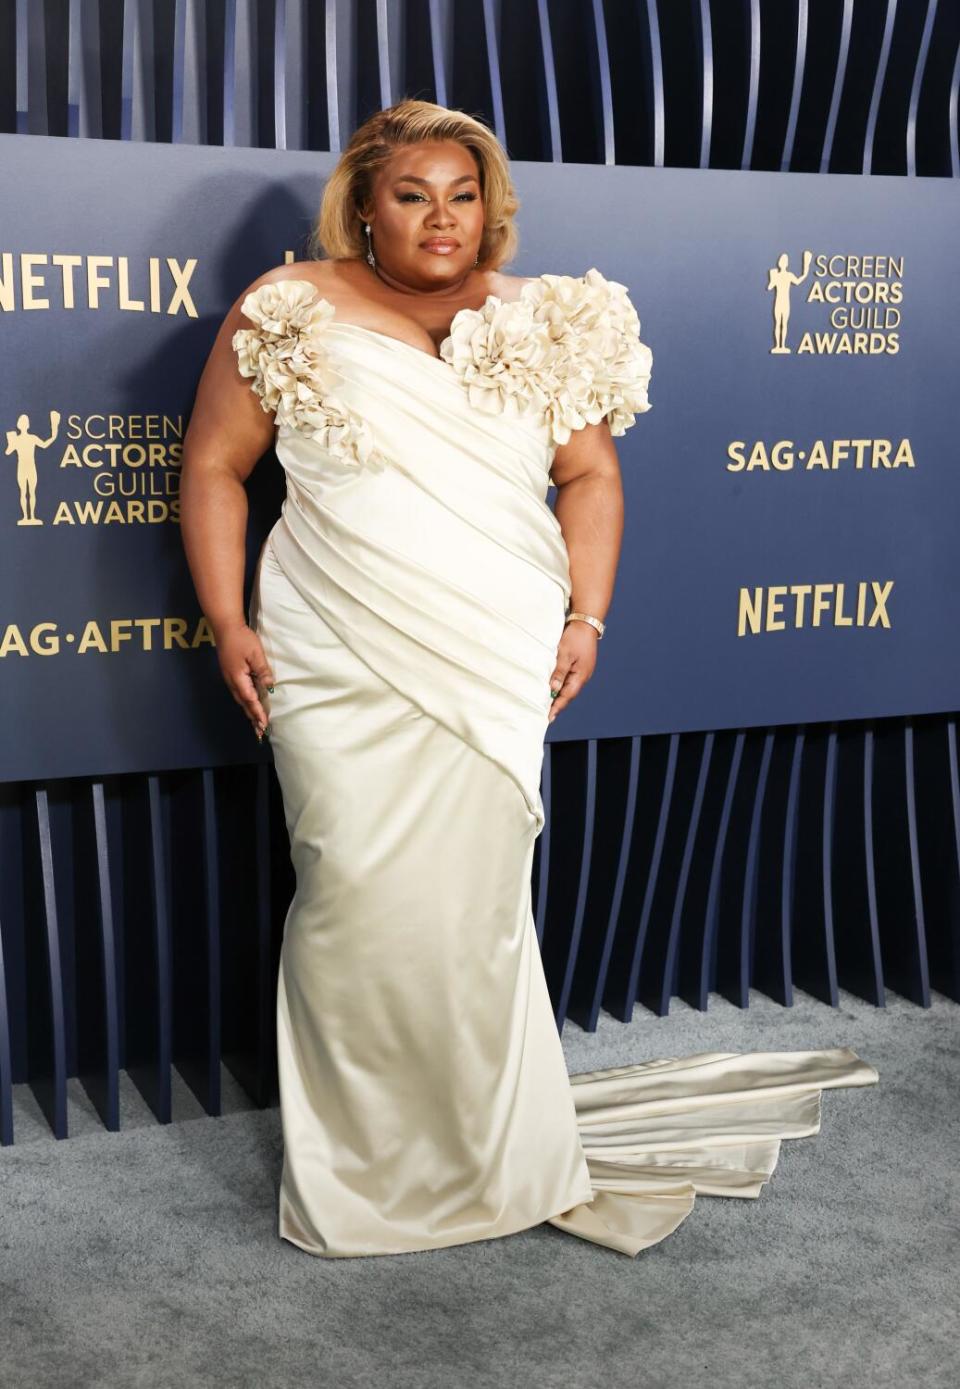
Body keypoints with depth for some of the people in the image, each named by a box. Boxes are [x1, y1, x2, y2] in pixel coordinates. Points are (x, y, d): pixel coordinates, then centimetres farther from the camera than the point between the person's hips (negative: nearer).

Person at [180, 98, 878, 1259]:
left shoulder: (541, 325, 10)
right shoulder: (291, 314, 4)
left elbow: (589, 474, 14)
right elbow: (214, 465, 7)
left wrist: (586, 616, 3)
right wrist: (227, 620, -1)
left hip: (495, 673, 1)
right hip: (338, 672, -1)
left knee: (469, 909, -3)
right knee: (353, 901, -6)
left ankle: (495, 1155, 16)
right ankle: (359, 1165, 11)